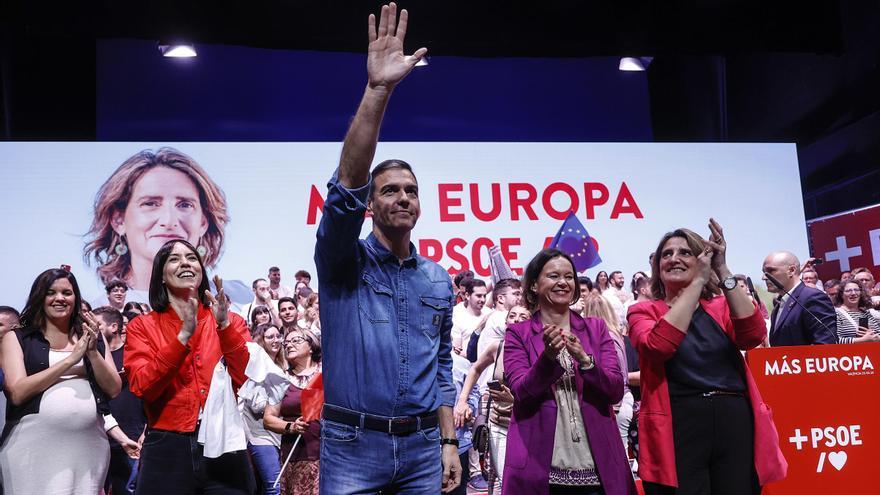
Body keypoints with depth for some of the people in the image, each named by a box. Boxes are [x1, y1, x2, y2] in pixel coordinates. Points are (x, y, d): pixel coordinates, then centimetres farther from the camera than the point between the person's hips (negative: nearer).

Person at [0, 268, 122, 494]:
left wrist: (93, 351, -8)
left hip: (89, 445, 3)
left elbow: (113, 389, 6)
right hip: (34, 446, -2)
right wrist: (70, 359, -11)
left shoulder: (93, 337, 12)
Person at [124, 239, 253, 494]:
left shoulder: (231, 322, 5)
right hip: (167, 449, -1)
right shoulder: (142, 327, 4)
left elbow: (249, 382, -7)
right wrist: (184, 335, -18)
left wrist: (224, 325, -15)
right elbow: (142, 387, -10)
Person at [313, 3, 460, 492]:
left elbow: (442, 367, 13)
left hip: (422, 447, 4)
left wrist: (449, 442, 7)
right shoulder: (344, 262, -3)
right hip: (353, 445, -3)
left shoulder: (439, 280, 9)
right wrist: (379, 89, -29)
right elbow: (347, 187, -21)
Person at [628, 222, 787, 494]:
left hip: (735, 422, 3)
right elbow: (658, 346, -16)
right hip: (678, 426, -3)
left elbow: (753, 335, -7)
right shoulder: (643, 311, 7)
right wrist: (698, 281, -13)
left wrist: (723, 271, -11)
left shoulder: (721, 307, 15)